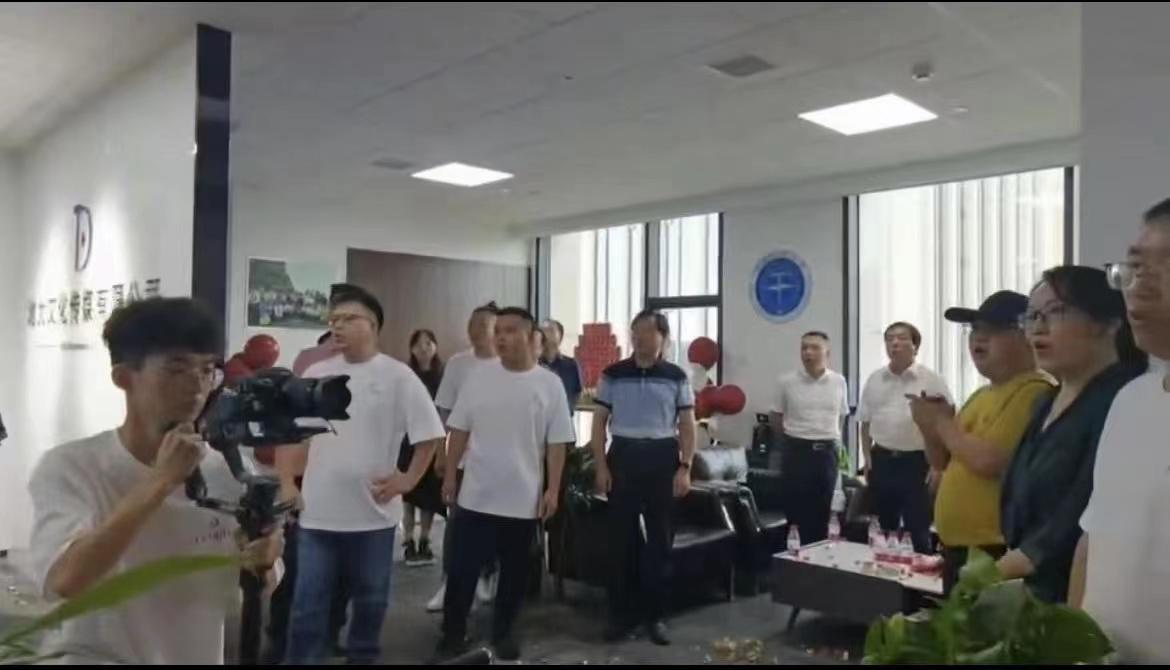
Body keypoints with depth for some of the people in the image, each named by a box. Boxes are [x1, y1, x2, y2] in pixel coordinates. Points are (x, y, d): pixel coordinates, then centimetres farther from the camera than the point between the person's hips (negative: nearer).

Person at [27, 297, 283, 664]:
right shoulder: (68, 467, -14)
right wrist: (161, 481, -31)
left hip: (199, 656, 4)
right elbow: (65, 582, -30)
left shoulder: (229, 473, -6)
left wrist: (261, 566, -19)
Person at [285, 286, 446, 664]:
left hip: (373, 511, -2)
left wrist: (408, 480, -8)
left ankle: (362, 658, 35)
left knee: (370, 598, 15)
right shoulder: (316, 374, 3)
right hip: (317, 512, 2)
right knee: (308, 603, 6)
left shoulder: (397, 376, -7)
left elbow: (429, 435, -4)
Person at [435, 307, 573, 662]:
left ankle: (503, 632, 29)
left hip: (524, 497, -1)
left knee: (514, 570, 12)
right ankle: (453, 632, 23)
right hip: (476, 494, 1)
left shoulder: (549, 384, -5)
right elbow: (459, 431, 5)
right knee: (463, 568, 7)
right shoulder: (478, 379, 0)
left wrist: (553, 490, -6)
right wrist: (450, 475, 3)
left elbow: (557, 443, -4)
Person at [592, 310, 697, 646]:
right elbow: (599, 422, 4)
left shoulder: (676, 377, 2)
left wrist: (685, 468, -5)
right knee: (620, 538, 5)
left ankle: (654, 614, 21)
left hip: (662, 460, 0)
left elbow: (687, 425, 4)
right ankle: (621, 613, 18)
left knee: (660, 539, 7)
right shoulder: (613, 374, 2)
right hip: (623, 457, 0)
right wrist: (601, 466, -3)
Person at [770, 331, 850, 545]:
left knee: (822, 513, 10)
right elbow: (776, 418, 5)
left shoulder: (838, 382, 1)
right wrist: (794, 439, 9)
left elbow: (841, 417, 15)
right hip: (796, 451, -2)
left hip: (826, 453, 2)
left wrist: (829, 439, 14)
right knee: (796, 512, 1)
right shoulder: (787, 382, -5)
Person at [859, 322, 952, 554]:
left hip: (916, 462, -4)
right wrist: (868, 460, 8)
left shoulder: (931, 380, -6)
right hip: (882, 461, 4)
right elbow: (865, 423, 12)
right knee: (885, 527, 15)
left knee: (918, 529, 2)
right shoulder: (874, 380, 7)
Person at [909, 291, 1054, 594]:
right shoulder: (982, 395, 14)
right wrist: (931, 428, -2)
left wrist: (942, 422, -11)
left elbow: (990, 461, -26)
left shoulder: (1034, 391, -16)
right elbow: (944, 463, 18)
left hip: (997, 552, -9)